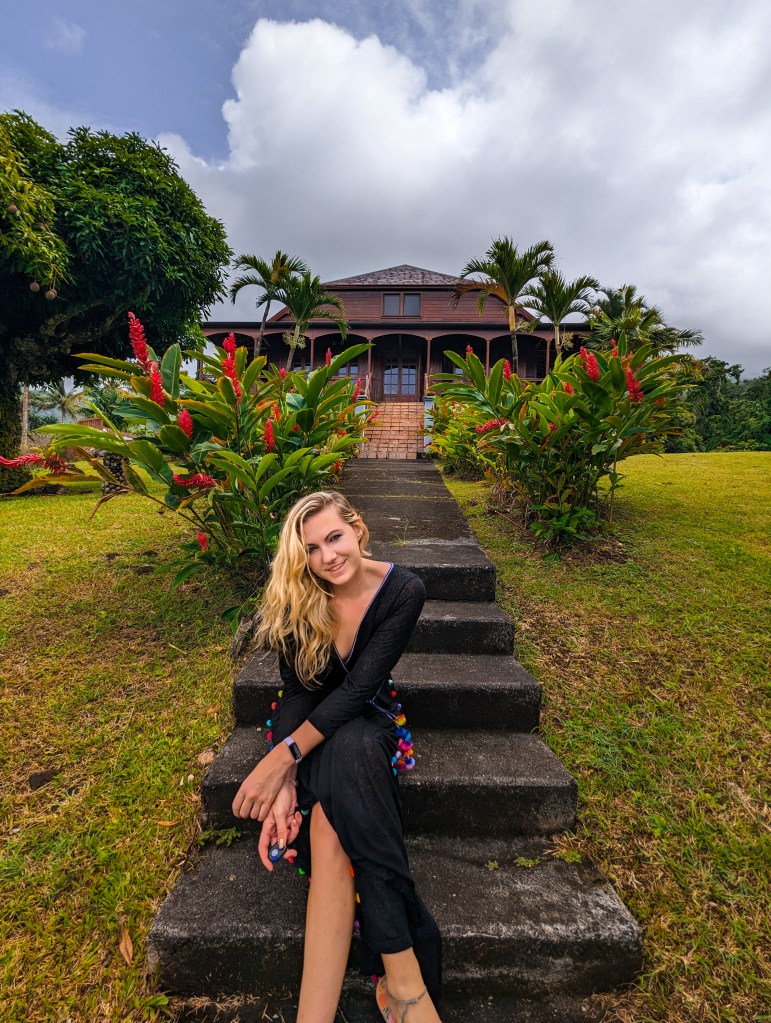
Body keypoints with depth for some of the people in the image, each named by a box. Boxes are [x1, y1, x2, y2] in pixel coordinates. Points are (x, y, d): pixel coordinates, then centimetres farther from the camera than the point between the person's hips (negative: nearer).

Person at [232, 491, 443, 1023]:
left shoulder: (403, 590, -20)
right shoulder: (295, 598, -14)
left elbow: (359, 687, -24)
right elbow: (298, 692, -12)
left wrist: (284, 757, -30)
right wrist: (284, 781, -25)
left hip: (367, 716, 0)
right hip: (310, 718, 1)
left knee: (331, 829, -32)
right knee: (333, 824, -31)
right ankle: (404, 975, -23)